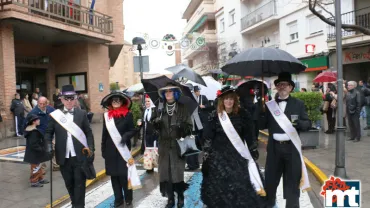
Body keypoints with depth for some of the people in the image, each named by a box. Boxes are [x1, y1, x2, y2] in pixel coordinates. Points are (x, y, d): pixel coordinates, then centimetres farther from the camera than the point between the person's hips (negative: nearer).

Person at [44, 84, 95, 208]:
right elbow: (48, 132, 6)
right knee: (69, 183, 15)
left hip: (80, 155, -2)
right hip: (64, 156, 2)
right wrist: (49, 145, -11)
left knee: (79, 182, 3)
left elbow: (89, 133, 2)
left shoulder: (82, 114, 1)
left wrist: (91, 149, -6)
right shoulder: (55, 115, 3)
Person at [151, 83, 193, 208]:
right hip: (164, 145, 3)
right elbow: (155, 126, 10)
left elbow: (189, 126, -2)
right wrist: (155, 123, -11)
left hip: (177, 145, -2)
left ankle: (180, 197, 18)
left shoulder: (182, 108, 1)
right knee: (165, 172, 3)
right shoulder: (160, 108, 8)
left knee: (178, 171, -2)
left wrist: (182, 127, -22)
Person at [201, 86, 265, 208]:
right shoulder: (214, 116, -4)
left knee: (241, 184, 2)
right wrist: (207, 156, -4)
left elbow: (249, 134, 4)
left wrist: (253, 151, 4)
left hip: (238, 155, 1)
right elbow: (207, 138, -2)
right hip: (219, 156, 0)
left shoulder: (242, 114, -2)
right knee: (220, 186, 7)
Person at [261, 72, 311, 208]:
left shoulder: (298, 104, 4)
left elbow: (308, 124, 1)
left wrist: (297, 123, -20)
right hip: (274, 148, 1)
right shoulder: (270, 105, 5)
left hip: (292, 148, -1)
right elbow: (263, 125, 1)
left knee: (292, 183, 10)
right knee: (270, 180, 11)